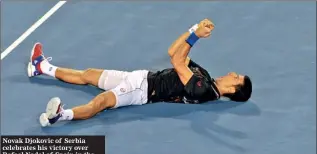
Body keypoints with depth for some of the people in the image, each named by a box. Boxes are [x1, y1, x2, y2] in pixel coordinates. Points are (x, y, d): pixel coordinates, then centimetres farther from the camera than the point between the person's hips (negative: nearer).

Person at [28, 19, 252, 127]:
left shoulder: (203, 90, -19)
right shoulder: (204, 75, 10)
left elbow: (177, 61, -26)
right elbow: (173, 52, 10)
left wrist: (196, 35, -28)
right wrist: (195, 29, 0)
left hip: (142, 90, -10)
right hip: (144, 77, 10)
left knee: (101, 100, -37)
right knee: (88, 75, 15)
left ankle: (62, 115, -54)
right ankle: (42, 67, 26)